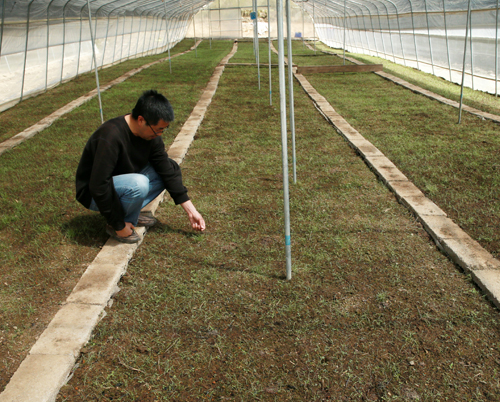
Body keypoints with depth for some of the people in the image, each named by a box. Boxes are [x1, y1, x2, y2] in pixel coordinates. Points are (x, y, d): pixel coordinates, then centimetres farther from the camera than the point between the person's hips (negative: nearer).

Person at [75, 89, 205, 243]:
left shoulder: (151, 135, -10)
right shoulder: (111, 137, -33)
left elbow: (168, 172, -5)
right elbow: (99, 187, -33)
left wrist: (191, 211, -7)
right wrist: (119, 225, -24)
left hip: (124, 181, 8)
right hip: (93, 195, -8)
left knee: (170, 168, -6)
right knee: (138, 184, -35)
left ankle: (128, 213, 3)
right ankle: (114, 225, -8)